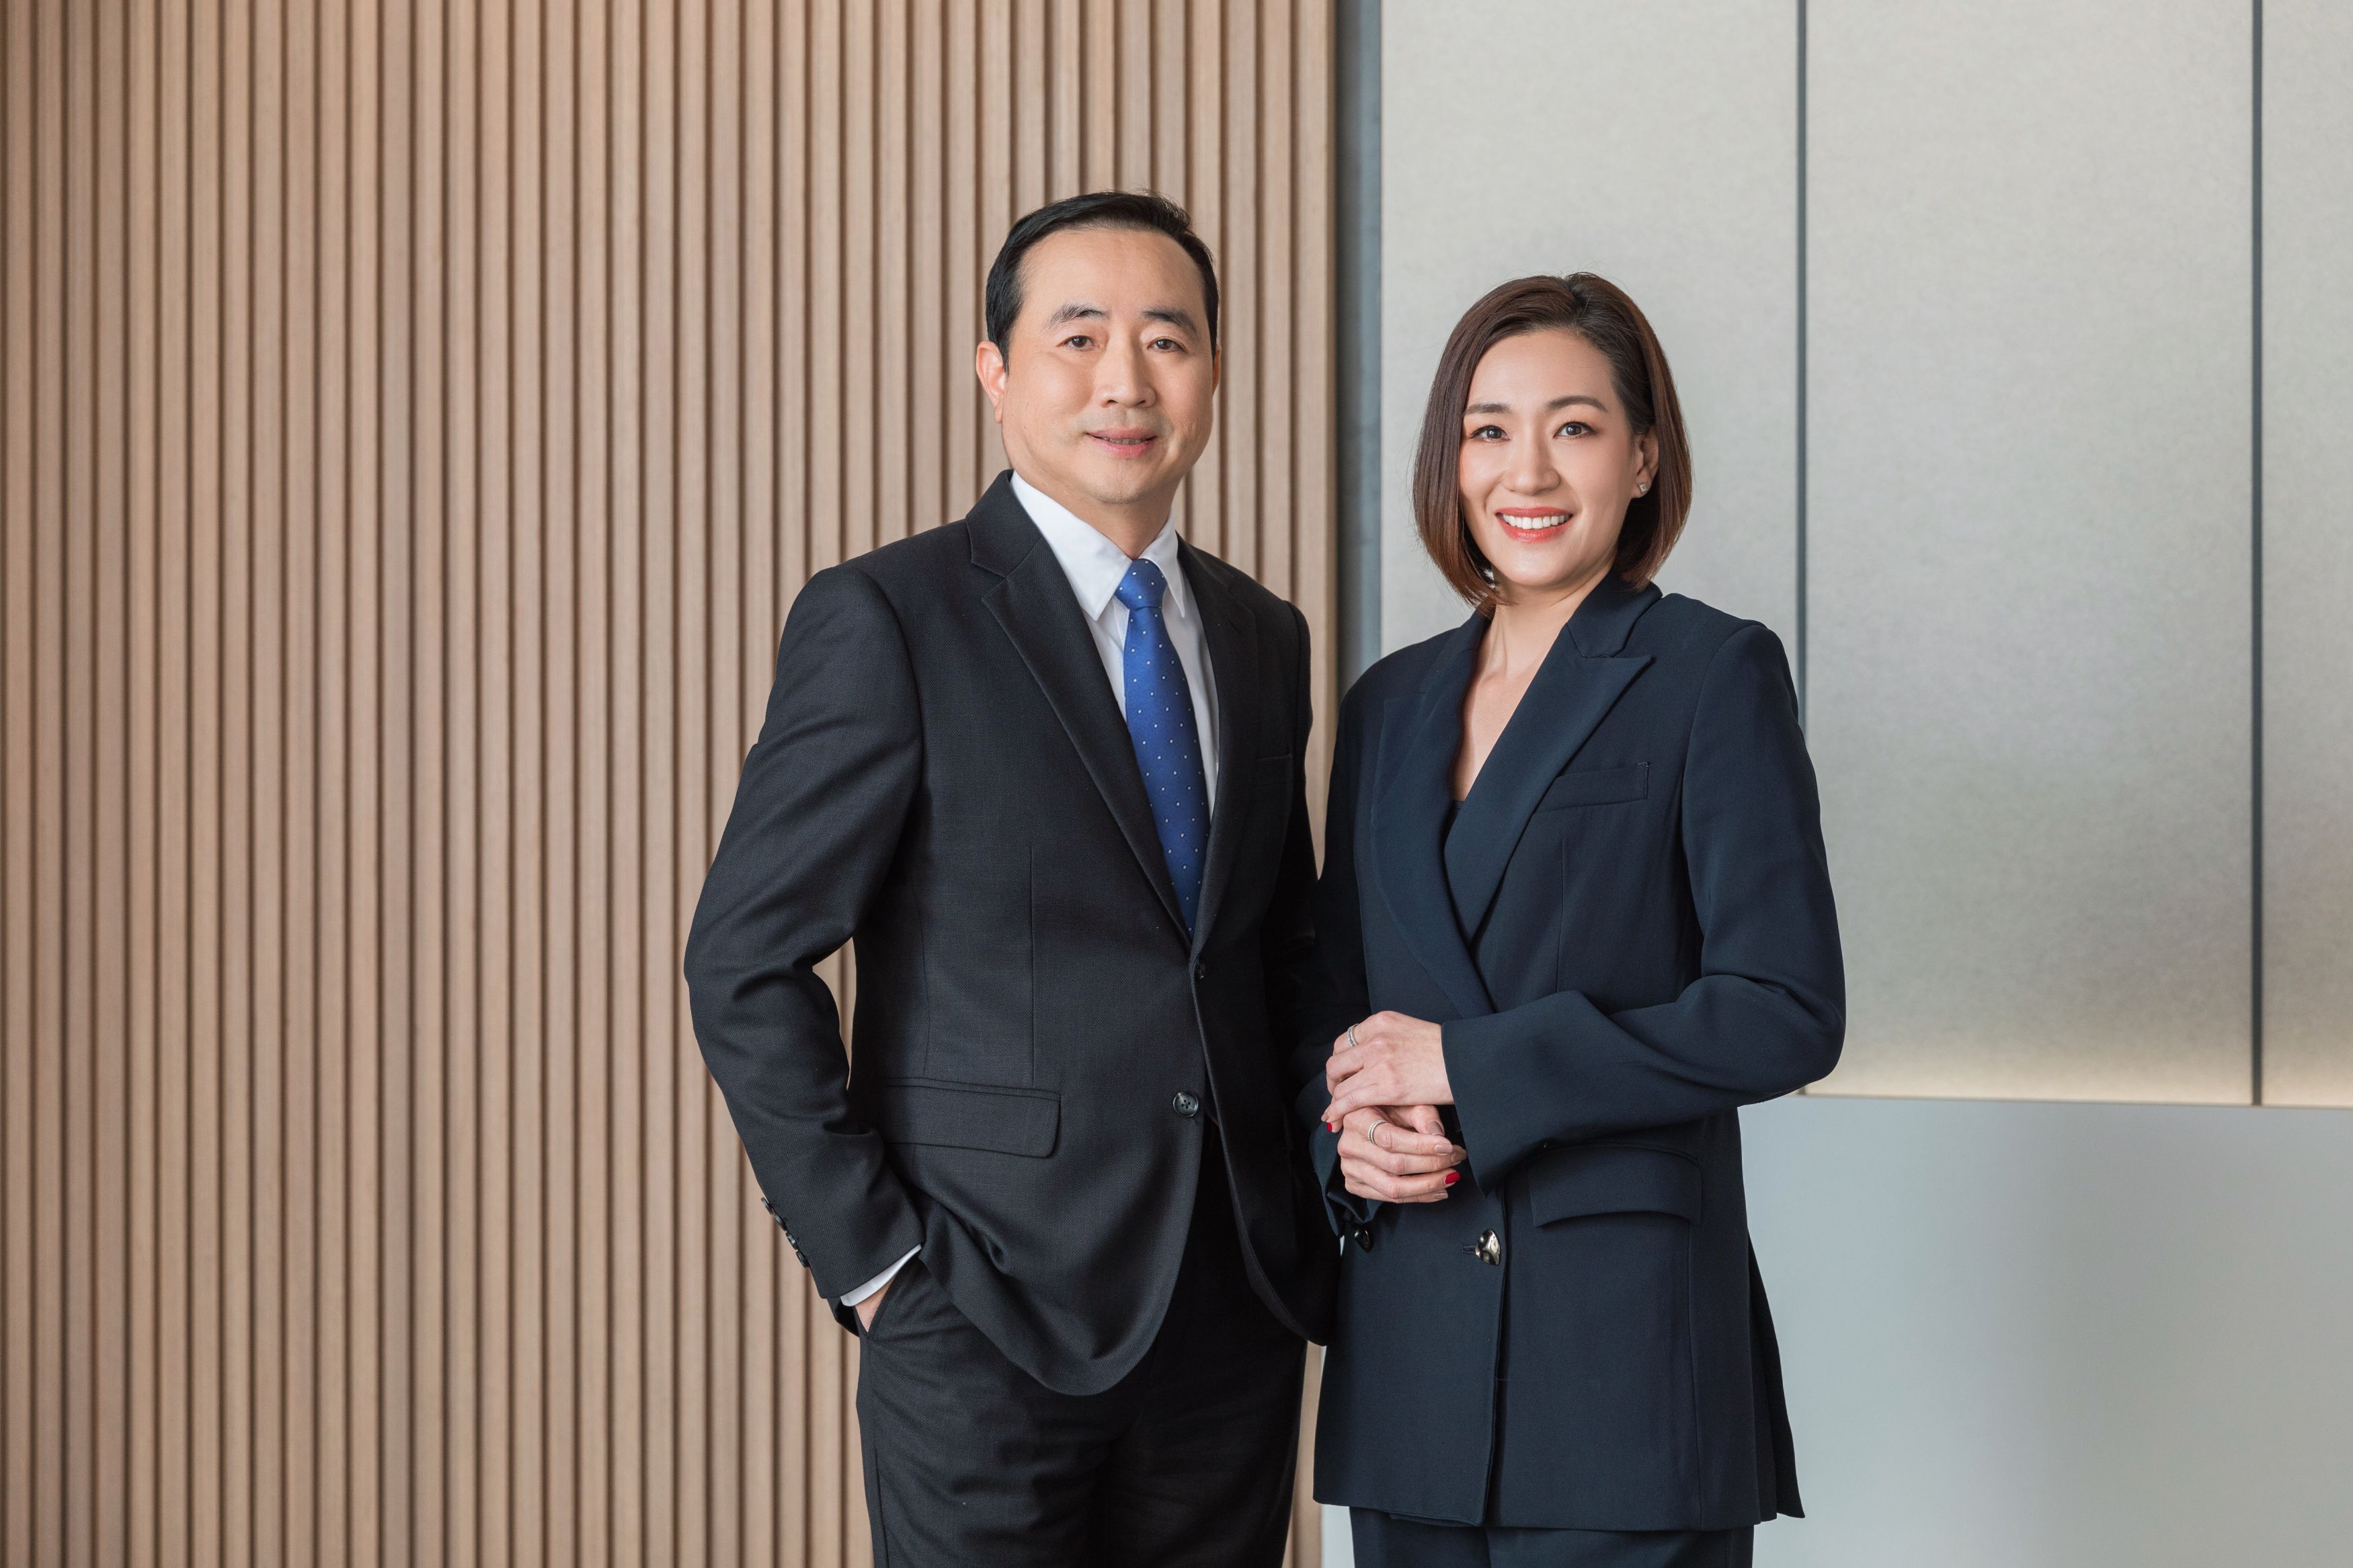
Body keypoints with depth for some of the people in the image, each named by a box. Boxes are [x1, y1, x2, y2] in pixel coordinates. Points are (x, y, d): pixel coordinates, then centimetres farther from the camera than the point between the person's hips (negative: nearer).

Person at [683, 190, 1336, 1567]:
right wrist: (869, 1254, -11)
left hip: (1238, 1315, 5)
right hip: (994, 1316, -5)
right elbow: (745, 964, -9)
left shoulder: (1264, 639, 11)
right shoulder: (887, 622, -8)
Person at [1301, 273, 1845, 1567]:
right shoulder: (1390, 704, 14)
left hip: (1624, 1343, -5)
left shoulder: (1711, 674, -3)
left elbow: (1786, 1014, -11)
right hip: (1409, 1344, 5)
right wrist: (1351, 1133, -3)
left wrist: (1469, 1065, -13)